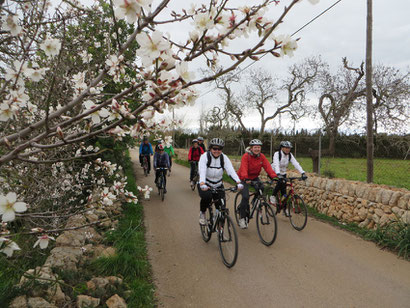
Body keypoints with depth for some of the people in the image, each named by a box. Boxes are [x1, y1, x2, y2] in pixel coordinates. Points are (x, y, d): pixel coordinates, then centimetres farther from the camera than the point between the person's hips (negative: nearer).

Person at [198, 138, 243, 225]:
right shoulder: (205, 156, -16)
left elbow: (231, 170, -21)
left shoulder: (224, 158, -8)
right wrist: (202, 184, -50)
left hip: (218, 186, 3)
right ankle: (202, 213, -2)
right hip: (205, 185, -3)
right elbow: (202, 170, -32)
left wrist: (238, 182, -38)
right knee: (207, 197, -32)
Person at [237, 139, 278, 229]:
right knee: (245, 197, -17)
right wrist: (246, 178, -51)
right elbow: (243, 168, -34)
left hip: (254, 177, 5)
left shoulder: (262, 156, -8)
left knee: (261, 188, -21)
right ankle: (242, 218, -4)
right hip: (244, 178, -5)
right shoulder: (246, 156, -22)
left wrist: (274, 176, -34)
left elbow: (268, 167, -18)